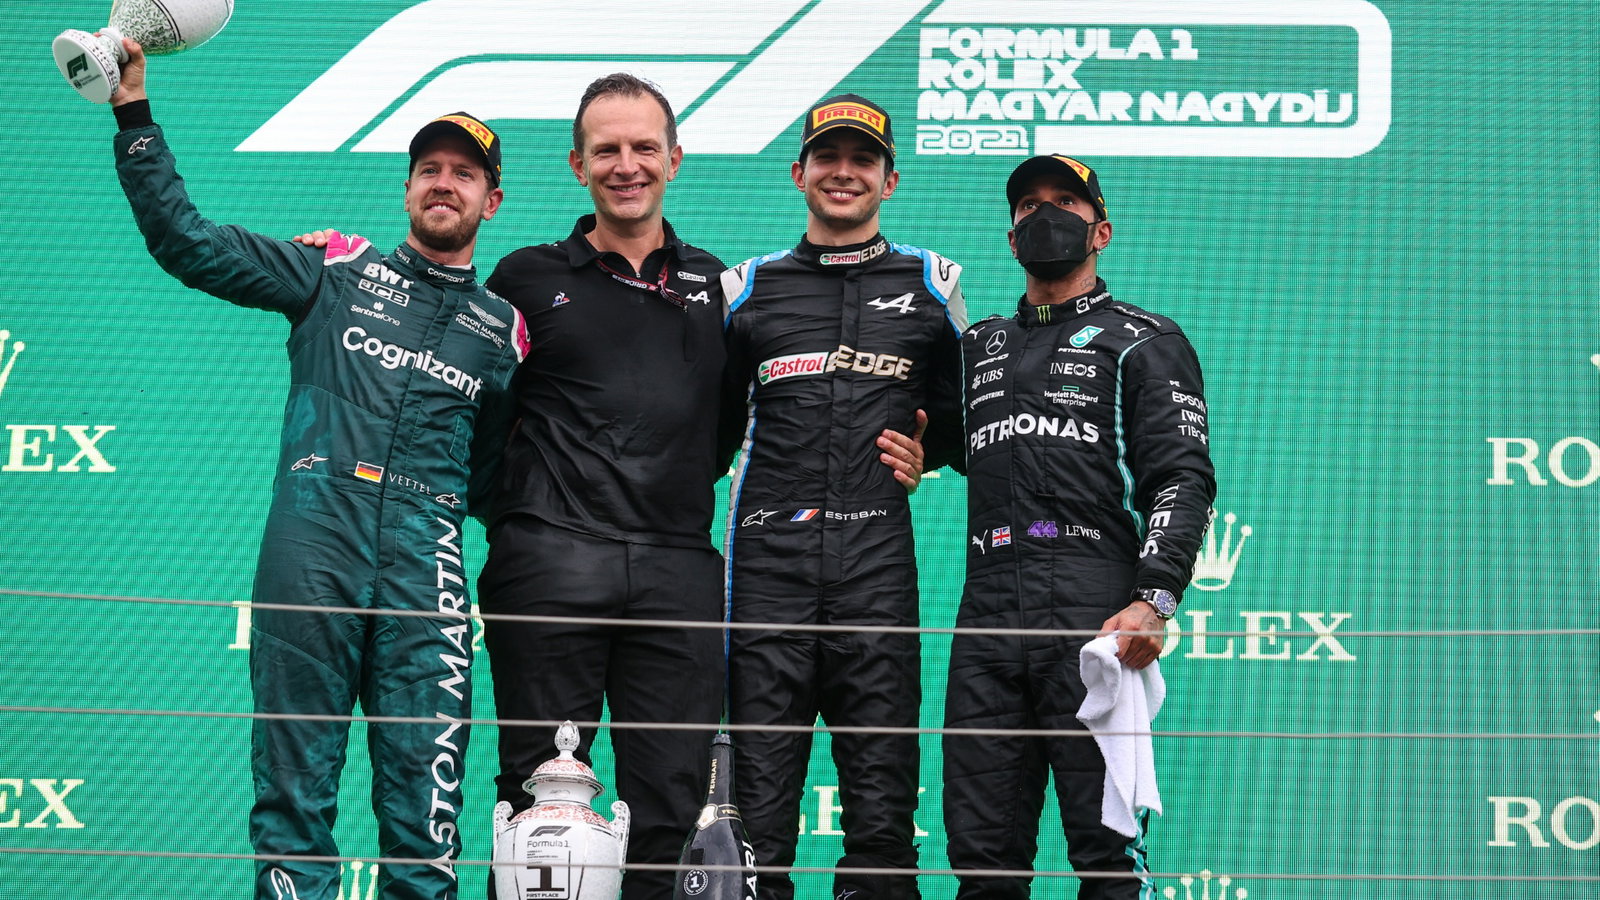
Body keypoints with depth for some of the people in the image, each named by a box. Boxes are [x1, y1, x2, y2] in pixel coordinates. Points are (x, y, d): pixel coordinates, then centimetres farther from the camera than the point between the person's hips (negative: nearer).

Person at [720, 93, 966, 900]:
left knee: (881, 797, -2)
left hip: (876, 557, 0)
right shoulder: (747, 287, 14)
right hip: (770, 554, 0)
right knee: (758, 804, -2)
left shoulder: (931, 283, 14)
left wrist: (928, 450, 5)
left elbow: (960, 410, 24)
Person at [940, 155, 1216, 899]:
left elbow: (1182, 479, -2)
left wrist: (1155, 600, -16)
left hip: (1094, 613, -5)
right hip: (988, 612, 5)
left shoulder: (1145, 343, 9)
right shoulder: (979, 348, 25)